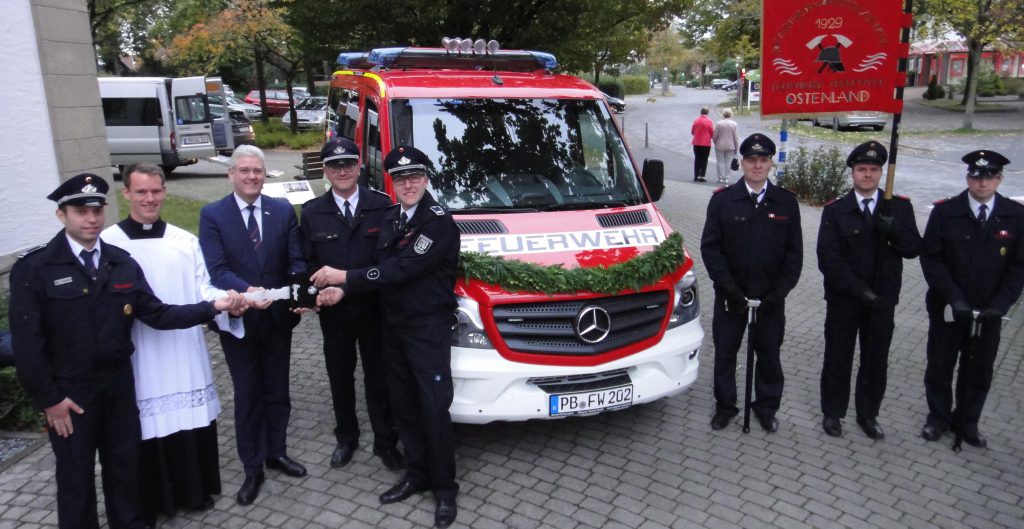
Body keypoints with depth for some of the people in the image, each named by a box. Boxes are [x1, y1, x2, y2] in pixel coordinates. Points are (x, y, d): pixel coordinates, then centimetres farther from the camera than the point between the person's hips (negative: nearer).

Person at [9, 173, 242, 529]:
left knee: (125, 466, 17)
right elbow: (27, 341, -13)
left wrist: (214, 307, -12)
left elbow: (157, 314, -2)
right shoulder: (33, 268, -12)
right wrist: (48, 398, -13)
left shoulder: (122, 263, 1)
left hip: (118, 385, 4)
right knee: (75, 476, 13)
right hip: (68, 392, -3)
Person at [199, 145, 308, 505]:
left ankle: (276, 453, 35)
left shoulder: (283, 211, 0)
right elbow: (217, 269, -15)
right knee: (247, 395, 9)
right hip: (238, 320, -2)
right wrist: (247, 291, -33)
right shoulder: (212, 215, -6)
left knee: (277, 391, 16)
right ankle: (252, 468, 23)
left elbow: (296, 262, -3)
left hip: (278, 317, 2)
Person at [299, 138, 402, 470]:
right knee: (340, 377, 17)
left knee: (378, 378, 8)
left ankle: (385, 442, 25)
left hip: (374, 308, -2)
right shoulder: (312, 212, 1)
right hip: (333, 310, 2)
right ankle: (346, 439, 36)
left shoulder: (382, 206, -6)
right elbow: (306, 263, 3)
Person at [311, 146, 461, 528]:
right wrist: (342, 289, -9)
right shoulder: (390, 218, 10)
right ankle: (416, 475, 31)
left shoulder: (439, 221, -16)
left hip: (429, 329, -7)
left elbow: (403, 269, -22)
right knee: (404, 407, 15)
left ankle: (445, 489, 15)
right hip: (394, 326, 7)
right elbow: (383, 269, 8)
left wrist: (345, 277, -19)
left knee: (434, 409, -2)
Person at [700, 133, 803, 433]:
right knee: (725, 353, 10)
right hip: (730, 295, -1)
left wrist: (780, 291, -8)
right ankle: (725, 406, 27)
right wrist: (728, 286, -13)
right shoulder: (722, 199, -2)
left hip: (771, 298, 1)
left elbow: (794, 253, 2)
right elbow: (710, 247, -5)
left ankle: (767, 407, 31)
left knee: (769, 355, 12)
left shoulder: (786, 203, 2)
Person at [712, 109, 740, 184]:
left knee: (720, 162, 5)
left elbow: (714, 136, -5)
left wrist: (716, 143, 14)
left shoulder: (719, 123, -7)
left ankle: (721, 178, 4)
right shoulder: (734, 124, -3)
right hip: (730, 146, 1)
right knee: (728, 162, 7)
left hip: (720, 146, -1)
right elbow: (736, 137, -1)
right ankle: (726, 178, 7)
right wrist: (736, 147, 8)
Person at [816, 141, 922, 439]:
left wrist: (894, 231, -24)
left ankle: (868, 415, 31)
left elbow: (914, 249, -4)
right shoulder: (835, 210, -5)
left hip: (883, 300, 2)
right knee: (837, 359, 10)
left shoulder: (900, 208, 2)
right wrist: (859, 289, -20)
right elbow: (828, 259, -12)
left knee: (876, 360, 13)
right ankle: (832, 413, 26)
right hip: (843, 300, -2)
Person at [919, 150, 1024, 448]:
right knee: (939, 367, 11)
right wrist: (953, 298, -17)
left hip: (988, 311, 2)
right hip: (947, 308, -1)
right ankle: (938, 418, 30)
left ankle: (966, 422, 32)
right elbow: (930, 258, -9)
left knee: (979, 370, 13)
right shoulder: (945, 212, -8)